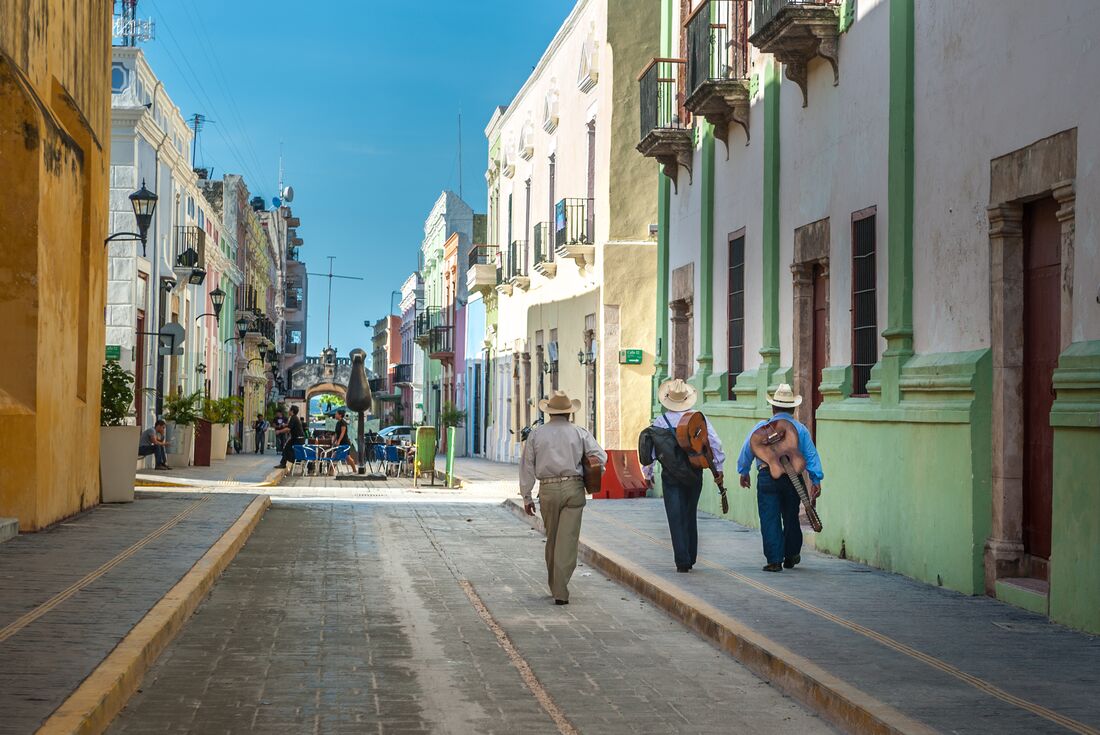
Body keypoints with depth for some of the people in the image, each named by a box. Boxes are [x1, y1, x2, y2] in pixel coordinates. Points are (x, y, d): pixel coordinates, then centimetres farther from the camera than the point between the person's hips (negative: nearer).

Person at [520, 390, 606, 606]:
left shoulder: (536, 434, 6)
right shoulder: (580, 432, 4)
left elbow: (527, 467, 5)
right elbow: (600, 457, -1)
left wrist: (526, 497, 10)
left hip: (548, 490, 2)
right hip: (573, 488, -2)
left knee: (552, 539, 16)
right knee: (567, 540, -4)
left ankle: (554, 585, 24)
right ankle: (560, 591, -10)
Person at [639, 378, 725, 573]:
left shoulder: (660, 422, -5)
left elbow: (649, 449, -2)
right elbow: (715, 443, -7)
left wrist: (648, 474, 11)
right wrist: (718, 468, 3)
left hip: (671, 477, -2)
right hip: (694, 475, 2)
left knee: (676, 519, 1)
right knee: (690, 516, 17)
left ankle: (682, 561, -4)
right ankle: (690, 558, 23)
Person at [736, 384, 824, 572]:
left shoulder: (762, 427, 2)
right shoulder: (800, 429, 6)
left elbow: (747, 451, 5)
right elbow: (811, 455, 3)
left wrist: (743, 473, 18)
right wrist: (816, 480, 5)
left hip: (767, 477, -2)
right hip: (793, 477, 2)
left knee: (770, 520, 1)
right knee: (791, 518, 17)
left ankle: (774, 560, -1)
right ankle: (791, 555, 27)